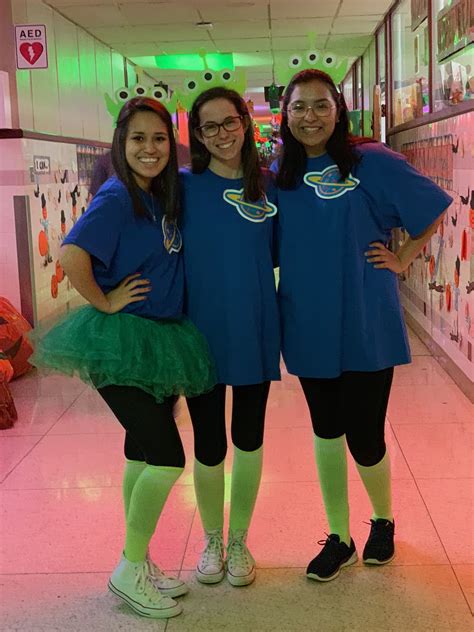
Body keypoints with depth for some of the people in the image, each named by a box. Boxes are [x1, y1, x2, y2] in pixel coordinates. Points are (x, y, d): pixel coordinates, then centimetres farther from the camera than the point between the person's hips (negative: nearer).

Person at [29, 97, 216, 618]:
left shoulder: (165, 196, 8)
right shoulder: (116, 198, -16)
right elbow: (71, 256, -28)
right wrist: (106, 302, -17)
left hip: (160, 342, 8)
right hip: (120, 343, -8)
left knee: (144, 452, 13)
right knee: (168, 457, -9)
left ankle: (139, 565, 26)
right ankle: (129, 570, 9)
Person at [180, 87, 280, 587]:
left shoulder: (269, 186, 3)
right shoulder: (185, 186, -4)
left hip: (255, 331, 2)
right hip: (202, 332, -2)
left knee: (249, 438, 11)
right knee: (209, 446, 7)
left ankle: (239, 541, 31)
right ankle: (211, 541, 30)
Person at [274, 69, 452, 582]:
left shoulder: (371, 162, -8)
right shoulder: (278, 175, 4)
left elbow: (433, 209, 0)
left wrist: (402, 259, -4)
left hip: (365, 325, -4)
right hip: (308, 326, 4)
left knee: (364, 438, 2)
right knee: (325, 432, 13)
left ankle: (383, 521, 32)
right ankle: (339, 538, 29)